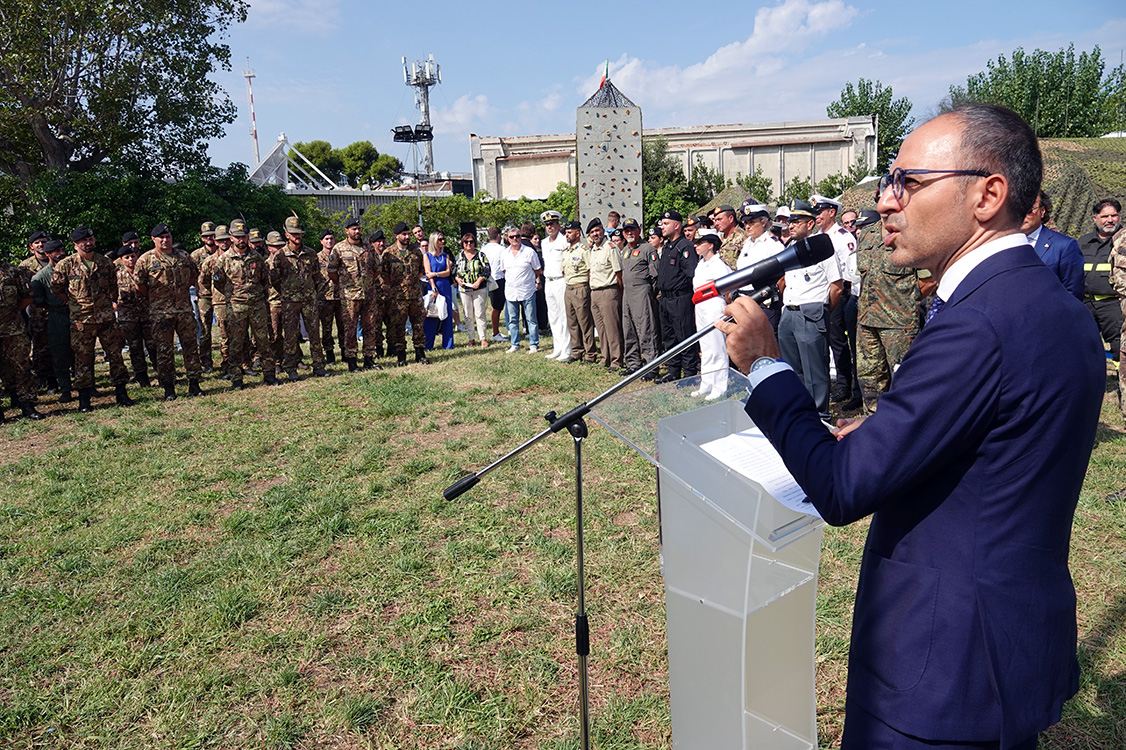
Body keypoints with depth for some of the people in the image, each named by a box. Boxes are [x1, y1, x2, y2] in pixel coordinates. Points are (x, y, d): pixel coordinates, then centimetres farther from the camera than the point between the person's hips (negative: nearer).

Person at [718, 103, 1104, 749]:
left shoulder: (975, 325, -27)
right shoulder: (1059, 306, 5)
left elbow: (841, 490, -25)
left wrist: (765, 364, -15)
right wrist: (885, 432, 5)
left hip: (947, 669, -9)